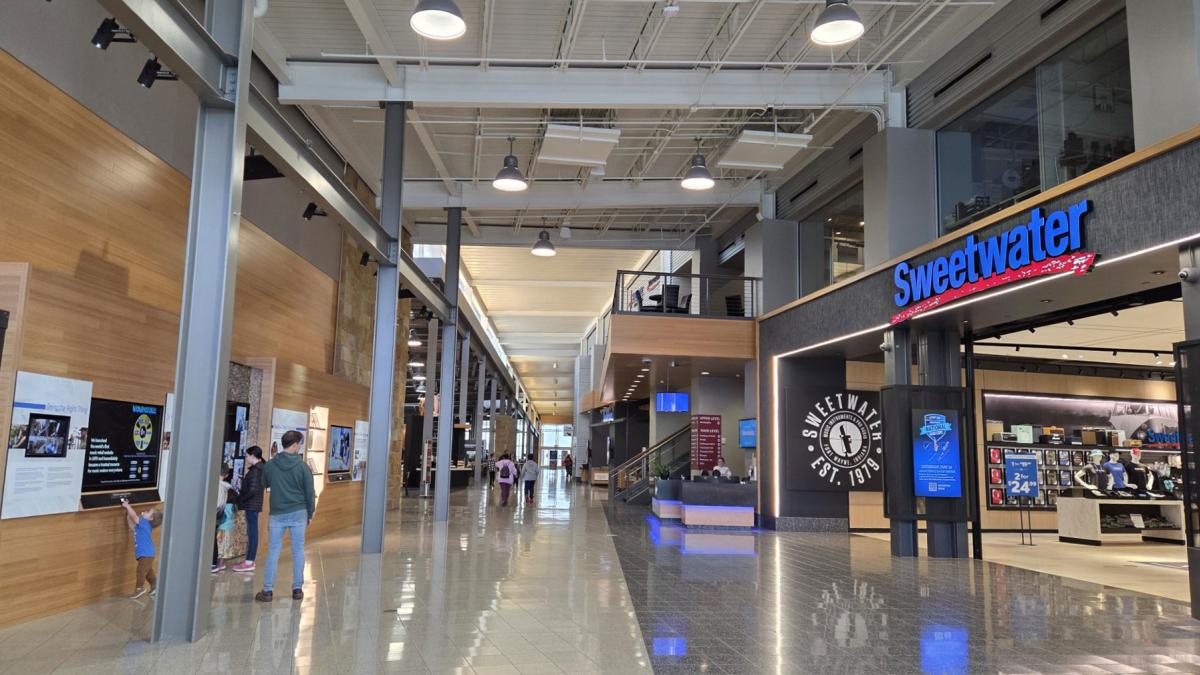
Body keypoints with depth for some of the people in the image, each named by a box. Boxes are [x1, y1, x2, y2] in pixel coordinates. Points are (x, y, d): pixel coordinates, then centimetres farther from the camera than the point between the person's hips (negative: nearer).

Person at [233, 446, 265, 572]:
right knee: (252, 532, 13)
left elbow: (252, 490, -22)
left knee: (252, 532, -6)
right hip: (254, 505, 10)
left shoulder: (255, 470, -15)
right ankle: (250, 560, 20)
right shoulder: (260, 469, 13)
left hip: (252, 505, -9)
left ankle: (249, 562, -3)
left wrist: (239, 499, -11)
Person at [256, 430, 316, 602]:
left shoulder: (269, 465, -4)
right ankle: (297, 589, 12)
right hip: (298, 513, -1)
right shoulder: (303, 467, -10)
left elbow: (264, 484, 13)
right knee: (298, 551, 8)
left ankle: (267, 591, 7)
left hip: (277, 515, 1)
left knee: (273, 552, 7)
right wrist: (310, 514, 7)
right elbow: (310, 493, -5)